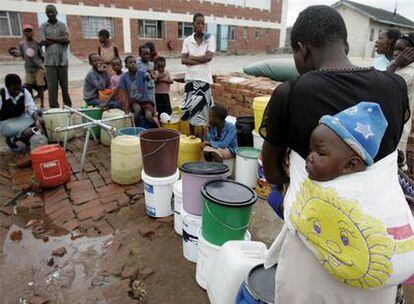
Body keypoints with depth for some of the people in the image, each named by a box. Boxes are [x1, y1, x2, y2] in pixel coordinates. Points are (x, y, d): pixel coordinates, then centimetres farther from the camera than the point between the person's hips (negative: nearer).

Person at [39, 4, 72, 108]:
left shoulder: (62, 25, 9)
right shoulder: (43, 26, 7)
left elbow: (67, 39, -7)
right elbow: (43, 42, -5)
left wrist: (51, 38, -7)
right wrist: (60, 39, -5)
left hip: (62, 60, 1)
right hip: (50, 60, -1)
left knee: (64, 85, 7)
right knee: (52, 86, -1)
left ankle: (68, 105, 18)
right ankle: (54, 107, 5)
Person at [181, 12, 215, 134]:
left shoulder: (210, 38, 2)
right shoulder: (187, 40, 7)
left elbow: (209, 56, -11)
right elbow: (183, 60, -2)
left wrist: (192, 57, -4)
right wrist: (201, 60, -11)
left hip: (205, 78, -2)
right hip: (191, 78, 2)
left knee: (202, 107, -2)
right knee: (191, 107, 5)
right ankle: (191, 135, 16)